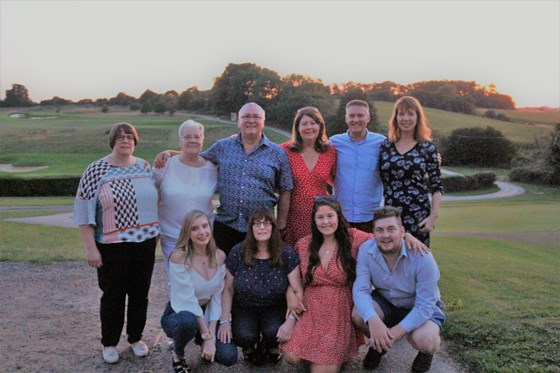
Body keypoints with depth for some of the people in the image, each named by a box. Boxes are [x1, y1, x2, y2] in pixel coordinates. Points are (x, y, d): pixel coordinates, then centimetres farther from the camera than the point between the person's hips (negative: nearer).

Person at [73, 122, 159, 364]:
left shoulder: (144, 167, 5)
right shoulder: (96, 170, -8)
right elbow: (84, 212, -8)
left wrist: (157, 232, 13)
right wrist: (91, 248, -11)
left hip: (145, 242, 4)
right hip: (112, 247, -4)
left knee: (140, 293, 12)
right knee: (113, 295, 9)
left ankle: (136, 338, 32)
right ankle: (109, 343, 29)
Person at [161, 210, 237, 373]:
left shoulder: (219, 256, -8)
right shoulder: (179, 257, -24)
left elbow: (217, 297, -6)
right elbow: (188, 301, -24)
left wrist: (211, 334, -16)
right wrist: (206, 336, -24)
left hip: (207, 314, 4)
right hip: (178, 314, -4)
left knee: (229, 356, -18)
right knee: (188, 321, -40)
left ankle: (203, 344, 18)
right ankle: (178, 355, -4)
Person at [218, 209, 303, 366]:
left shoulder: (286, 254, -14)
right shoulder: (238, 253, -11)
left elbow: (298, 292, -13)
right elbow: (228, 289, -3)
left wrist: (290, 321, -25)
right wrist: (225, 321, -10)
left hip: (275, 309, 0)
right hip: (244, 309, 0)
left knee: (273, 332, -29)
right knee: (244, 336, -27)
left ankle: (271, 346, 10)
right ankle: (249, 347, 13)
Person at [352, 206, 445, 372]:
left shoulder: (422, 257, -29)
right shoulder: (365, 250, -21)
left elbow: (425, 305, -27)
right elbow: (360, 289, -25)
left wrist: (395, 332, -37)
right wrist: (373, 320, -45)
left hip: (421, 307, -3)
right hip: (386, 303, 3)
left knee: (424, 341, -32)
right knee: (358, 314, -26)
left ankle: (426, 351, 9)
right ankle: (379, 344, 10)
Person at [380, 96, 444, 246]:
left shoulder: (427, 148, 0)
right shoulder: (385, 146, 6)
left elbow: (437, 187, 1)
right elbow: (379, 182, 10)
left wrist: (433, 216, -8)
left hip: (418, 215, -2)